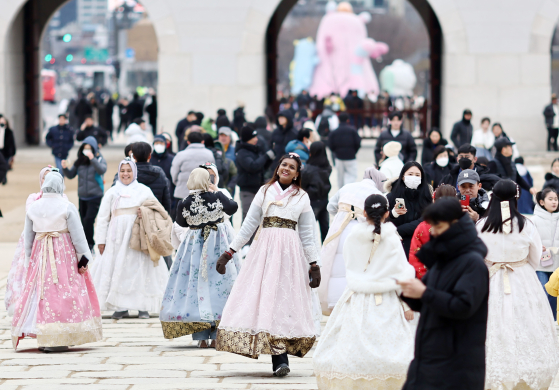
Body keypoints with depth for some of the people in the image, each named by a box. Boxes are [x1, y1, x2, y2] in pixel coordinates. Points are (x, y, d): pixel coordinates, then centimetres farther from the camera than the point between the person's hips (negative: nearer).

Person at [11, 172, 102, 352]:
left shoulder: (32, 208, 5)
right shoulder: (67, 207, -7)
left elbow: (28, 238, 10)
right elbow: (78, 236, -7)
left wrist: (29, 261, 17)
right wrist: (83, 257, -1)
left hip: (40, 255, 4)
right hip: (64, 253, -4)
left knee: (42, 292, 7)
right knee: (63, 292, -3)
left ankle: (44, 338, 7)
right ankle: (58, 339, -8)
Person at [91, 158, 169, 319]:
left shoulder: (144, 191, 9)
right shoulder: (112, 192, 12)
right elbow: (103, 218, 12)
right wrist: (101, 240, 6)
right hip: (117, 238, 1)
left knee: (141, 268, -4)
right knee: (118, 269, -3)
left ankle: (143, 306, 2)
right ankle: (121, 307, 2)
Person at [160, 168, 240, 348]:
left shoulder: (186, 202, -8)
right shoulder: (217, 197, -12)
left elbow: (181, 222, 5)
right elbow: (233, 207, 3)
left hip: (195, 244, 1)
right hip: (218, 244, -1)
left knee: (196, 283, 7)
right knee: (218, 281, 3)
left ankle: (201, 337, 4)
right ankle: (217, 336, -1)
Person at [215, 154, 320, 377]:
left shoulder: (302, 197, 11)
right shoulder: (265, 192, 12)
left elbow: (307, 234, 11)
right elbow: (249, 225, 12)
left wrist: (314, 265, 5)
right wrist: (229, 252, 7)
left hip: (290, 252, -1)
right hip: (264, 249, 1)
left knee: (287, 300, -7)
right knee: (263, 298, -9)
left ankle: (280, 359, -10)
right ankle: (279, 359, -10)